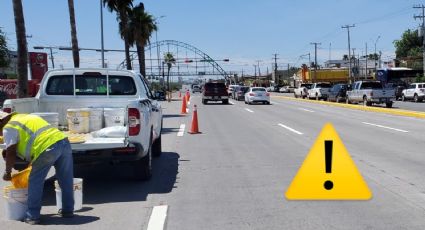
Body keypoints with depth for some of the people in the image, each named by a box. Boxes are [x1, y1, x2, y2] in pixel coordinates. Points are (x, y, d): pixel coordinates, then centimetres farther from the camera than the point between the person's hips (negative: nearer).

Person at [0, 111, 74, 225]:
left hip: (48, 147, -8)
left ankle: (33, 216, 12)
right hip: (63, 140, 8)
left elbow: (11, 153, 3)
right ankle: (68, 210, 28)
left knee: (35, 182, 7)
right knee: (66, 180, 16)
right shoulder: (24, 117, 33)